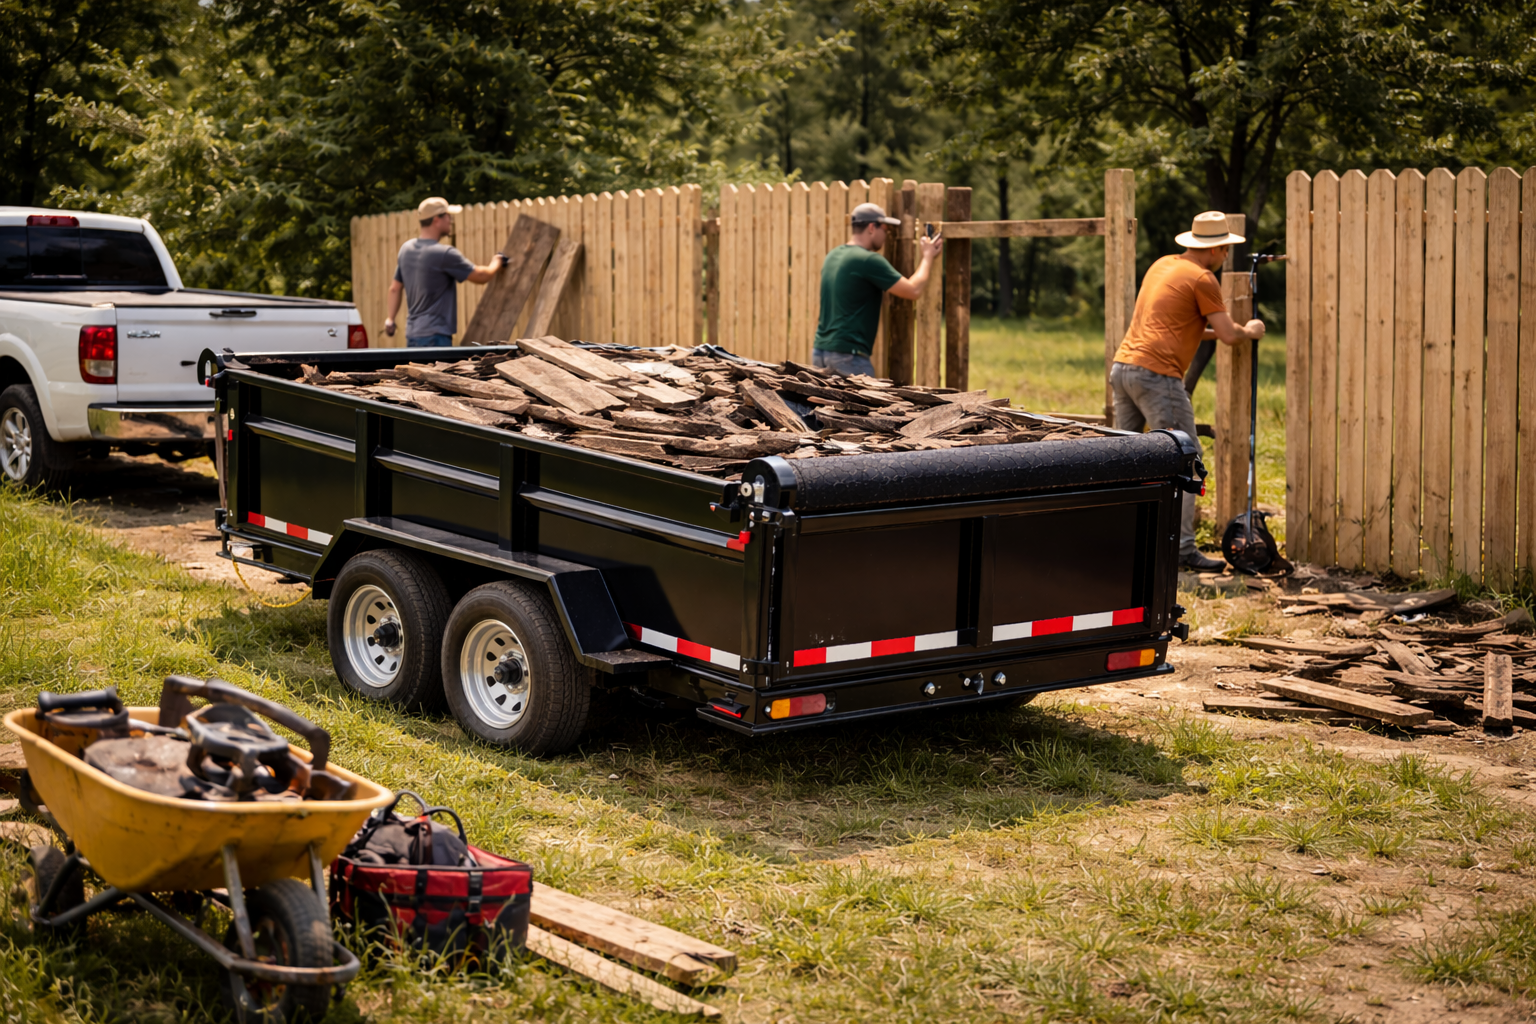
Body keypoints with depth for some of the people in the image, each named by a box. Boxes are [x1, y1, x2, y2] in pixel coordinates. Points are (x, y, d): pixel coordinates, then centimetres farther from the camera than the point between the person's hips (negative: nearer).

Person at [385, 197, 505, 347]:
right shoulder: (444, 254, -15)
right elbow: (481, 276, -6)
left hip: (412, 335, 9)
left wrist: (390, 318, 23)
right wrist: (498, 261, 13)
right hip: (434, 337, -9)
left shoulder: (406, 249, 10)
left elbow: (395, 288, 17)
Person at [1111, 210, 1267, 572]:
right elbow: (1229, 335, -5)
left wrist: (1211, 331, 31)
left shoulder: (1163, 265, 20)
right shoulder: (1202, 278, -6)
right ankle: (1183, 548, -6)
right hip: (1157, 375, -9)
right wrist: (1250, 332, 15)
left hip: (1122, 366, 9)